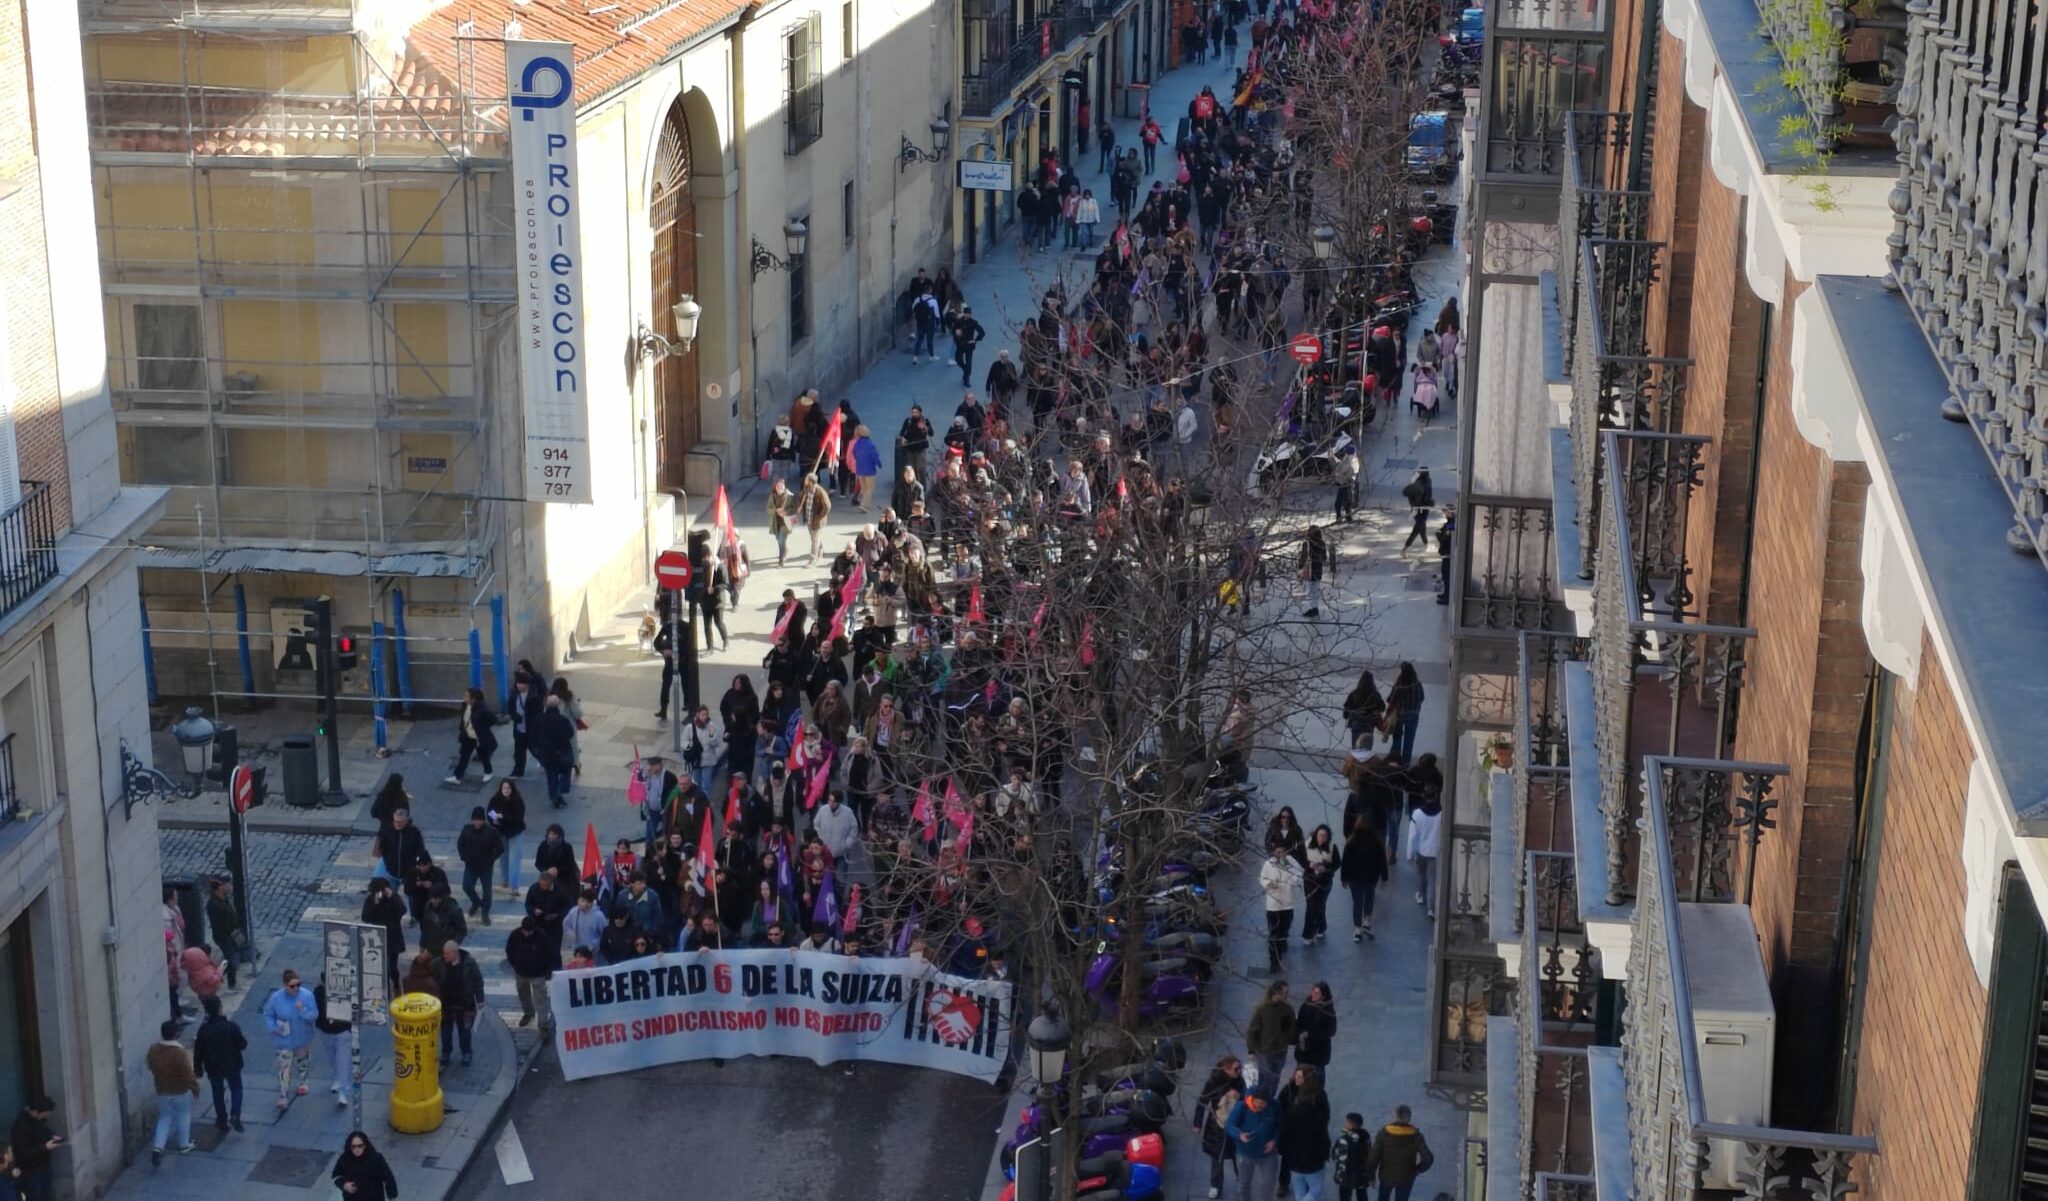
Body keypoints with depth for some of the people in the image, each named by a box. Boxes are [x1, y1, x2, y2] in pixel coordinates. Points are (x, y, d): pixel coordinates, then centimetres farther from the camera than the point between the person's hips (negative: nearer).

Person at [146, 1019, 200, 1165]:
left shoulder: (153, 1049, -10)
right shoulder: (180, 1053, -26)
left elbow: (151, 1066, 7)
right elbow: (188, 1074, -20)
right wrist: (195, 1087, -5)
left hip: (162, 1091, 4)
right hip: (181, 1091, -4)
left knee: (164, 1118, 16)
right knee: (183, 1116, 17)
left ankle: (157, 1147, 2)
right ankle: (184, 1145, 30)